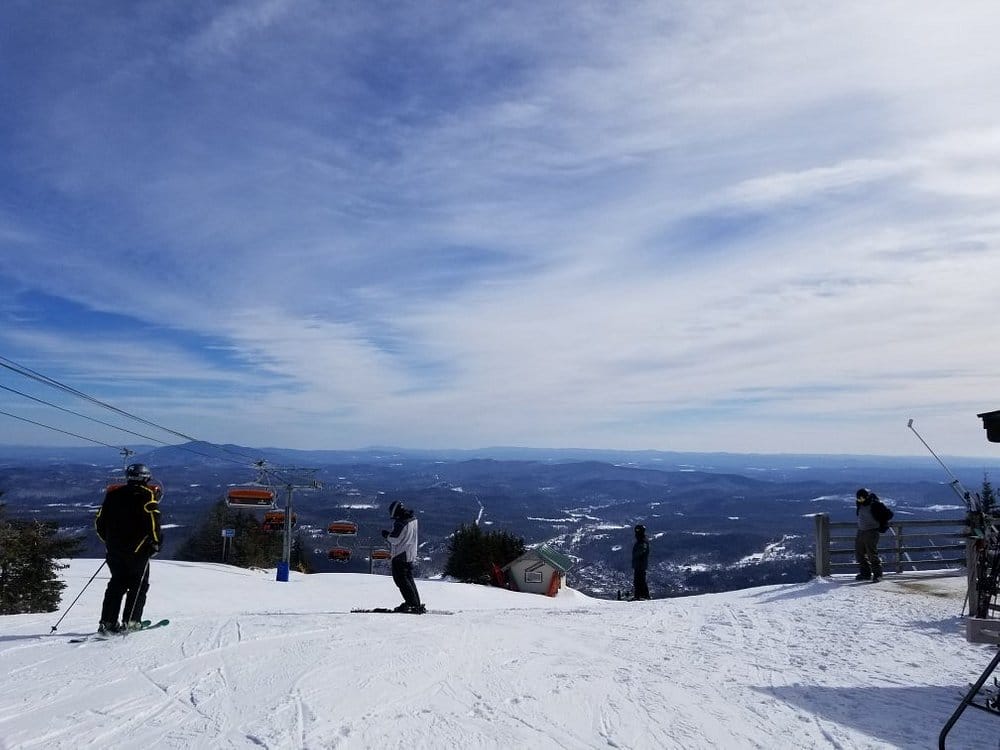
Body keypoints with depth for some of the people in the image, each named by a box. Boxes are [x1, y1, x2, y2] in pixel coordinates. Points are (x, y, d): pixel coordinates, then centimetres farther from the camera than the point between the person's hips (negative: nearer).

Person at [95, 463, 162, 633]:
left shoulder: (113, 494, 13)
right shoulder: (147, 495, -5)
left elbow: (99, 521, 15)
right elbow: (152, 519, -19)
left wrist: (109, 541, 25)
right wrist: (156, 542, -10)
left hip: (114, 549, 5)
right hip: (137, 549, -5)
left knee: (116, 584, 14)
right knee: (139, 585, 4)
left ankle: (107, 622, 10)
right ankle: (130, 621, -2)